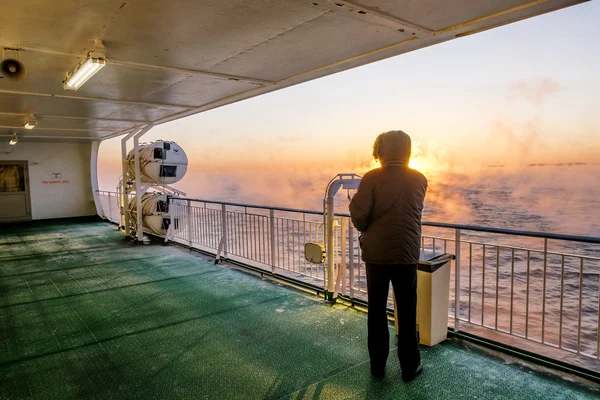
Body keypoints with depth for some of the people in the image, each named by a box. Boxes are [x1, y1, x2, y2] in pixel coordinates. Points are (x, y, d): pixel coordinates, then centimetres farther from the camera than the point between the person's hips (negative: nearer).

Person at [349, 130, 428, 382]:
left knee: (376, 311, 13)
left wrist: (366, 230, 3)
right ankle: (410, 367, 23)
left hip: (375, 253, -1)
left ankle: (377, 365, 24)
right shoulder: (420, 179, 1)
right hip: (406, 253, 1)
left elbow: (358, 214, -19)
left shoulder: (372, 178, -10)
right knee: (407, 313, 12)